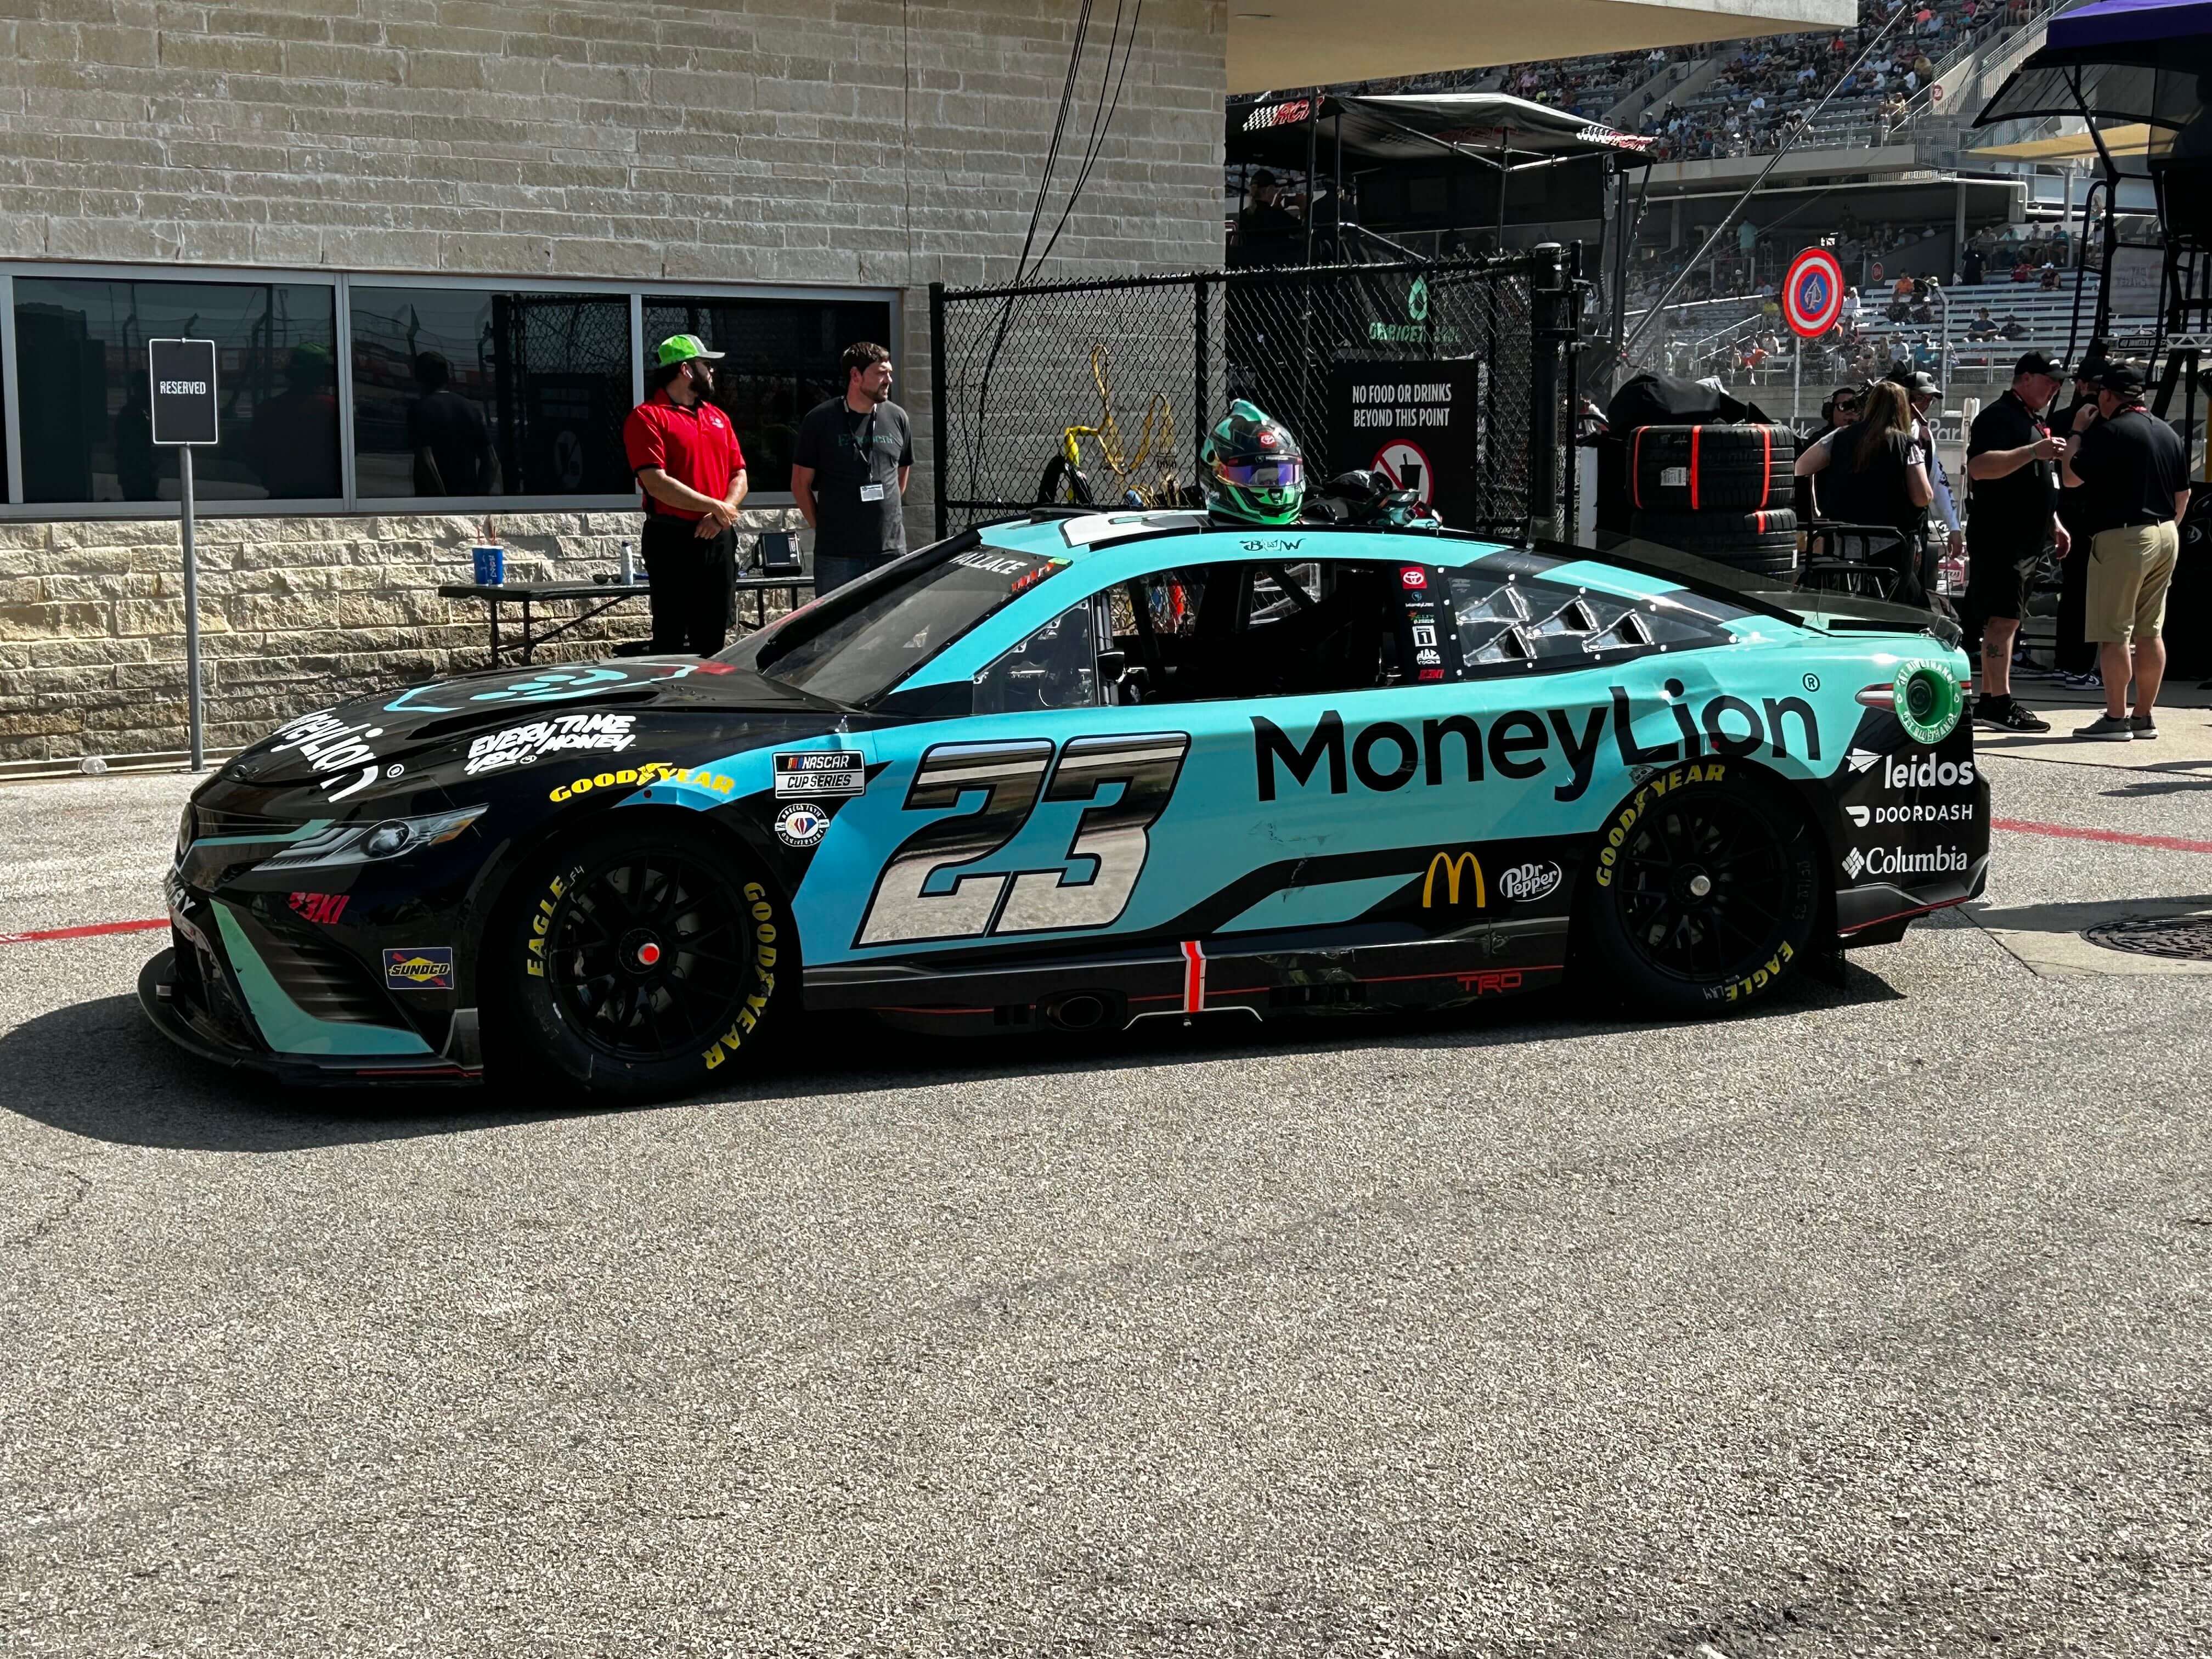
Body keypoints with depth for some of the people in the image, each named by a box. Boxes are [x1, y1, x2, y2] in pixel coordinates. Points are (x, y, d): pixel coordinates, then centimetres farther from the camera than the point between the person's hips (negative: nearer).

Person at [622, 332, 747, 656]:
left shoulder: (718, 418, 18)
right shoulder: (647, 417, -6)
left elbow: (739, 475, 14)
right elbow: (656, 483, -16)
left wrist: (722, 513, -6)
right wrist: (713, 506, -15)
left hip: (718, 538, 7)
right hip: (673, 540, -7)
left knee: (713, 638, 9)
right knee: (672, 640, -5)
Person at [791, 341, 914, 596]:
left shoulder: (897, 418, 6)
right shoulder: (820, 420, -4)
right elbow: (801, 484, 2)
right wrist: (823, 527, 3)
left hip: (891, 549, 3)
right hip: (837, 555, -3)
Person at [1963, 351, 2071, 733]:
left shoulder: (2034, 421, 23)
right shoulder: (1998, 416, -9)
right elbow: (1980, 467, -25)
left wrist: (2055, 525, 27)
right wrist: (2033, 451, -30)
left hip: (2026, 539, 10)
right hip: (2000, 537, -10)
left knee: (2003, 620, 10)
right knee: (2004, 617, -13)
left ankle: (1988, 702, 13)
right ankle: (2000, 704, -15)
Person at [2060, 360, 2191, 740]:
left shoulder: (2109, 431, -13)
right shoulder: (2168, 433, 13)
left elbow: (2071, 478, -9)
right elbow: (2183, 493, 18)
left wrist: (2077, 435, 5)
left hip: (2121, 538, -8)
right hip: (2165, 537, 8)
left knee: (2114, 633, -4)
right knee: (2150, 631, 11)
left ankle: (2116, 719, -5)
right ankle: (2144, 717, 14)